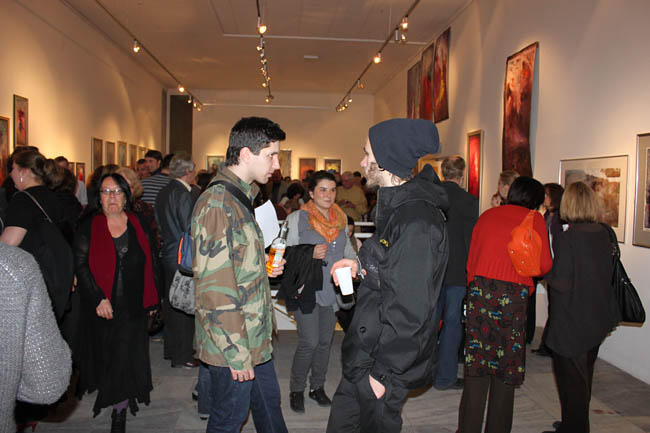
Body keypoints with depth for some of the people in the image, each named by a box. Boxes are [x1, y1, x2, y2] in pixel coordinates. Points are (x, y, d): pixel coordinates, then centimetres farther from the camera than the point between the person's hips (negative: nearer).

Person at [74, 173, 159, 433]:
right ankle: (118, 406, 28)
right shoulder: (88, 228, -1)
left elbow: (150, 264, 8)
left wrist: (151, 301, 5)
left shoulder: (139, 226, 5)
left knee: (126, 360, 2)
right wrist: (98, 299, -16)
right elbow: (81, 266, -6)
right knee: (106, 358, 10)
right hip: (102, 308, -1)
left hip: (133, 307, 1)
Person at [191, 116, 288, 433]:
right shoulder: (217, 202, -22)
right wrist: (237, 354, -21)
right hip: (233, 346, -9)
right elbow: (215, 286, -25)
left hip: (253, 337, 9)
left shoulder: (239, 198, 10)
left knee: (269, 403, 23)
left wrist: (264, 267, 4)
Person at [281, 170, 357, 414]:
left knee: (325, 341, 12)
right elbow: (286, 254, -4)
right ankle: (296, 389, 15)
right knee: (309, 342, -7)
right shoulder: (297, 218, -6)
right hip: (306, 290, -4)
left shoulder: (341, 218, 8)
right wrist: (310, 253, -20)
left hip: (332, 290, 5)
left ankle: (317, 386, 30)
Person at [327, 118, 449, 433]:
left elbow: (411, 310, -25)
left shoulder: (416, 222, -25)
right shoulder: (397, 206, 7)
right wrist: (361, 265, 7)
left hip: (387, 359, -9)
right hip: (366, 350, 9)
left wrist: (384, 372, -19)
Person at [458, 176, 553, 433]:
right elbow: (544, 264, -2)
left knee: (477, 360, 7)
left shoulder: (487, 215, 15)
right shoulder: (534, 219, 5)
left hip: (480, 288, 3)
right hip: (513, 293, -3)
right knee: (507, 363, 9)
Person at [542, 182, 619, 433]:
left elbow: (562, 283, -22)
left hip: (572, 322, -7)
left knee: (571, 378, 7)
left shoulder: (565, 238, -21)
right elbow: (608, 273, 9)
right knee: (584, 375, 22)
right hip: (599, 317, 7)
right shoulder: (604, 234, 0)